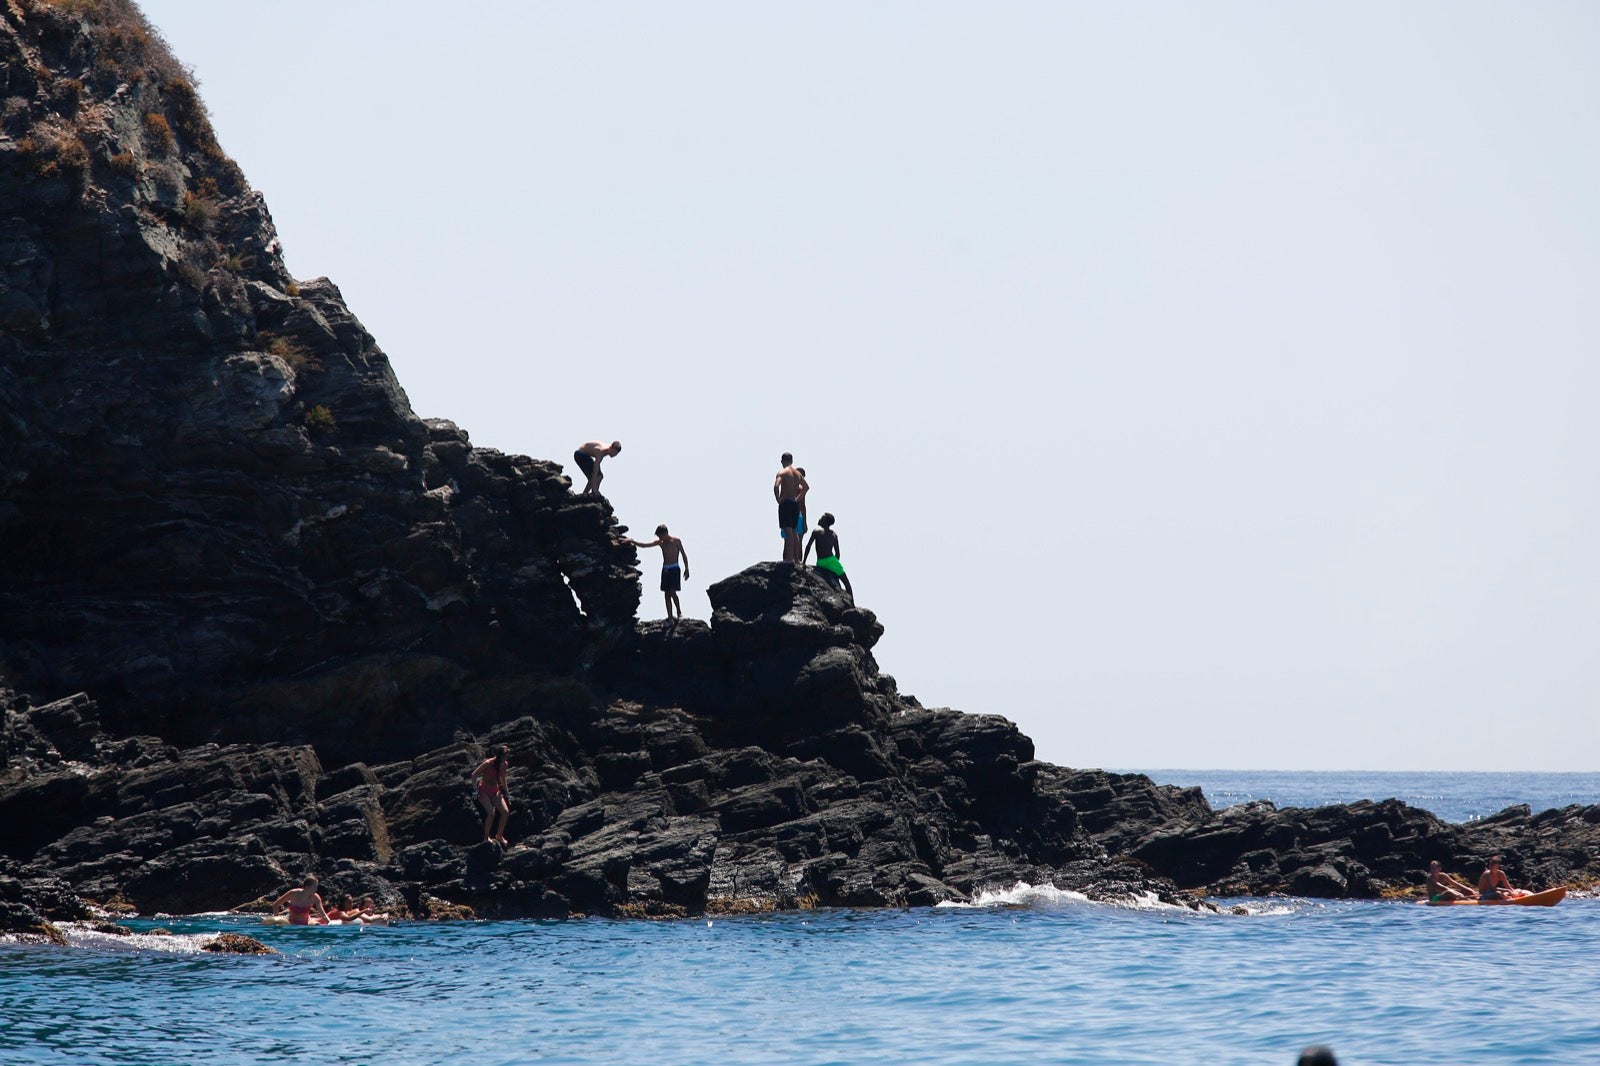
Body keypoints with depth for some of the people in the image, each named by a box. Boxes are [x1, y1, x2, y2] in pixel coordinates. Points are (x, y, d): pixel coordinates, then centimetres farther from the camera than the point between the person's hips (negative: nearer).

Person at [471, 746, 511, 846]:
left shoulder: (504, 765, 0)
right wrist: (476, 789, -13)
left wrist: (505, 792, 22)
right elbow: (474, 775, -13)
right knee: (491, 813, -24)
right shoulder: (488, 763, -20)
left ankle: (499, 835, 9)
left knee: (506, 812, -9)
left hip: (495, 791, 6)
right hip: (484, 791, -6)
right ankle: (486, 837, -10)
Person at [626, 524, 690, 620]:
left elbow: (683, 554, -1)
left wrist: (686, 569, -5)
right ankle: (670, 616, 1)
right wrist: (633, 542, 3)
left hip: (674, 569, -6)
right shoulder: (660, 542, 11)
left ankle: (679, 612, -4)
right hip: (665, 569, 6)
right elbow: (644, 545, 12)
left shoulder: (676, 541, -3)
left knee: (672, 592, -17)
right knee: (666, 594, 0)